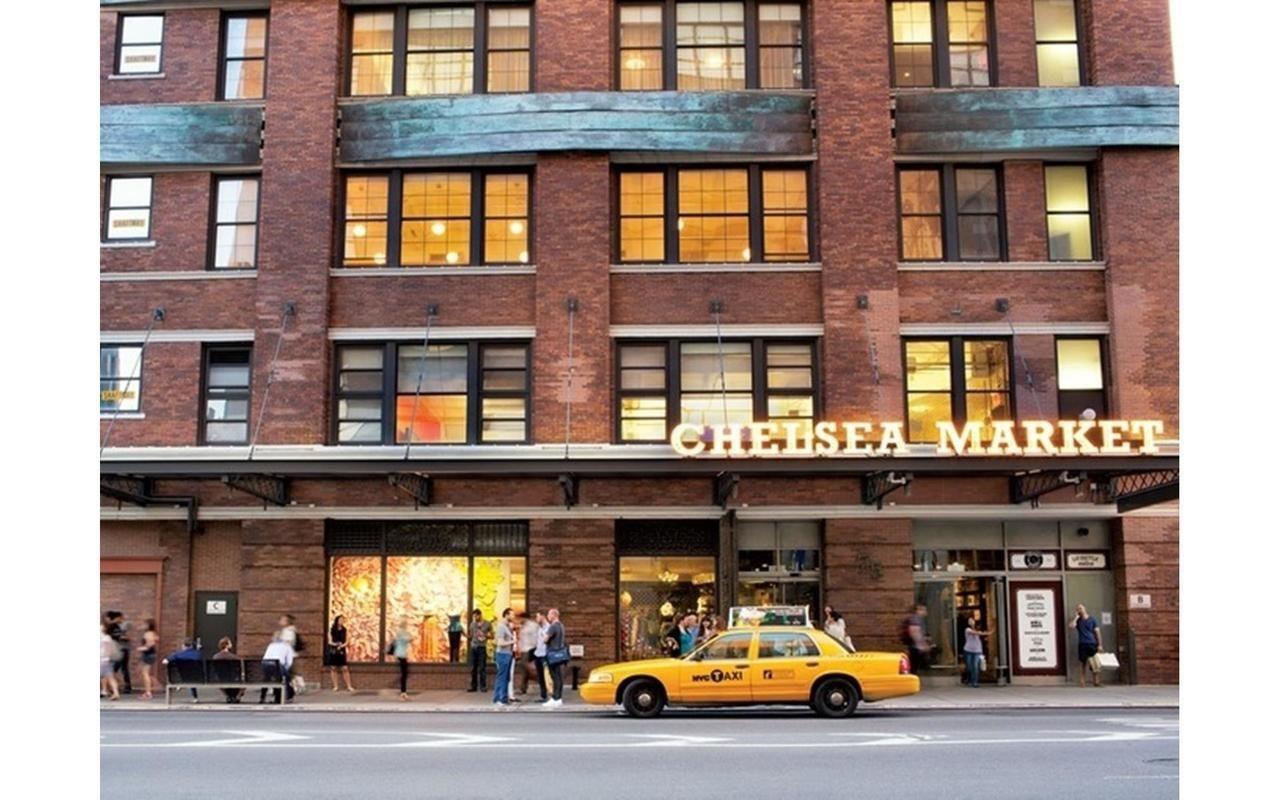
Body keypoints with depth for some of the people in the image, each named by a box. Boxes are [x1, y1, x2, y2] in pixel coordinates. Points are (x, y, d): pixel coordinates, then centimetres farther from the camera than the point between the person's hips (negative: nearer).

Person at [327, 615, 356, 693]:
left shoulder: (344, 630, 5)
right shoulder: (332, 629, 0)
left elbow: (346, 642, 4)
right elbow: (330, 641, -1)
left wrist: (341, 645, -14)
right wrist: (335, 644, -19)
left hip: (341, 651, 1)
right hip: (332, 651, -1)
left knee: (345, 669, -5)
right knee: (333, 668, 2)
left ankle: (349, 686, -3)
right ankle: (335, 686, 10)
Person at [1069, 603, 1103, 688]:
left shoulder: (1092, 620, 6)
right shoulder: (1078, 620, 10)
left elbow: (1097, 632, 4)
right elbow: (1072, 626, -11)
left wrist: (1100, 645, -4)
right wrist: (1076, 617, -4)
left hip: (1092, 644, -1)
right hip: (1082, 645, 1)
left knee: (1095, 664, -2)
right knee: (1083, 663, 1)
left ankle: (1096, 681, 6)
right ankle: (1082, 682, 3)